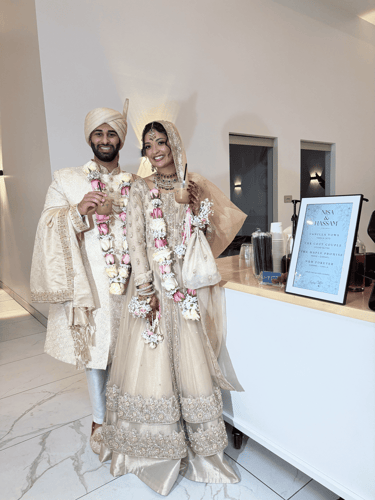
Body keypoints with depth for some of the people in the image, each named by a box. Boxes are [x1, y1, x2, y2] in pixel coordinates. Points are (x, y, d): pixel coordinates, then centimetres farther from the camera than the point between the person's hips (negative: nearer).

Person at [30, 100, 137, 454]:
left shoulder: (135, 185, 11)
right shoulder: (66, 180, 6)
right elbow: (50, 227, -1)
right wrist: (79, 210, -16)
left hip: (126, 282, 2)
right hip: (88, 281, -1)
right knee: (95, 350, 8)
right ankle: (99, 420, 29)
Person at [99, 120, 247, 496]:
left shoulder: (196, 187, 9)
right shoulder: (141, 190, 3)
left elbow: (208, 236, 13)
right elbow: (136, 242, -4)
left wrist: (198, 207, -3)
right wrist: (146, 291, -11)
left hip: (188, 288, 2)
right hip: (153, 286, -1)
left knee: (190, 362, 7)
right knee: (150, 362, 3)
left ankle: (198, 447, 27)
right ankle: (155, 451, 24)